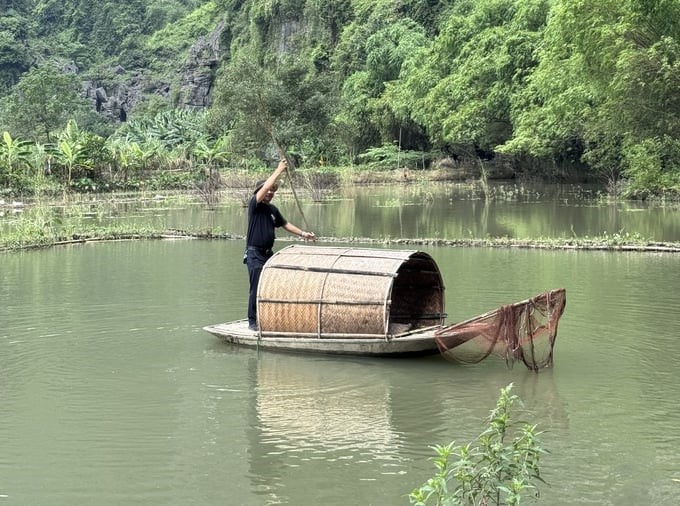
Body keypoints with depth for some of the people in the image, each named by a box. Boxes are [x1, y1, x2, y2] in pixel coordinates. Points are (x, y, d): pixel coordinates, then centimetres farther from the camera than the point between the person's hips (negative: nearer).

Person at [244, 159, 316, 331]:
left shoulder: (273, 209, 14)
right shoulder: (254, 205, -7)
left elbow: (285, 224, 26)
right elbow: (265, 187, -21)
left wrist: (302, 233, 18)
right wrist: (279, 170, -14)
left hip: (268, 253, 7)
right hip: (254, 254, -7)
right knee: (256, 288, -9)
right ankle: (252, 322, -2)